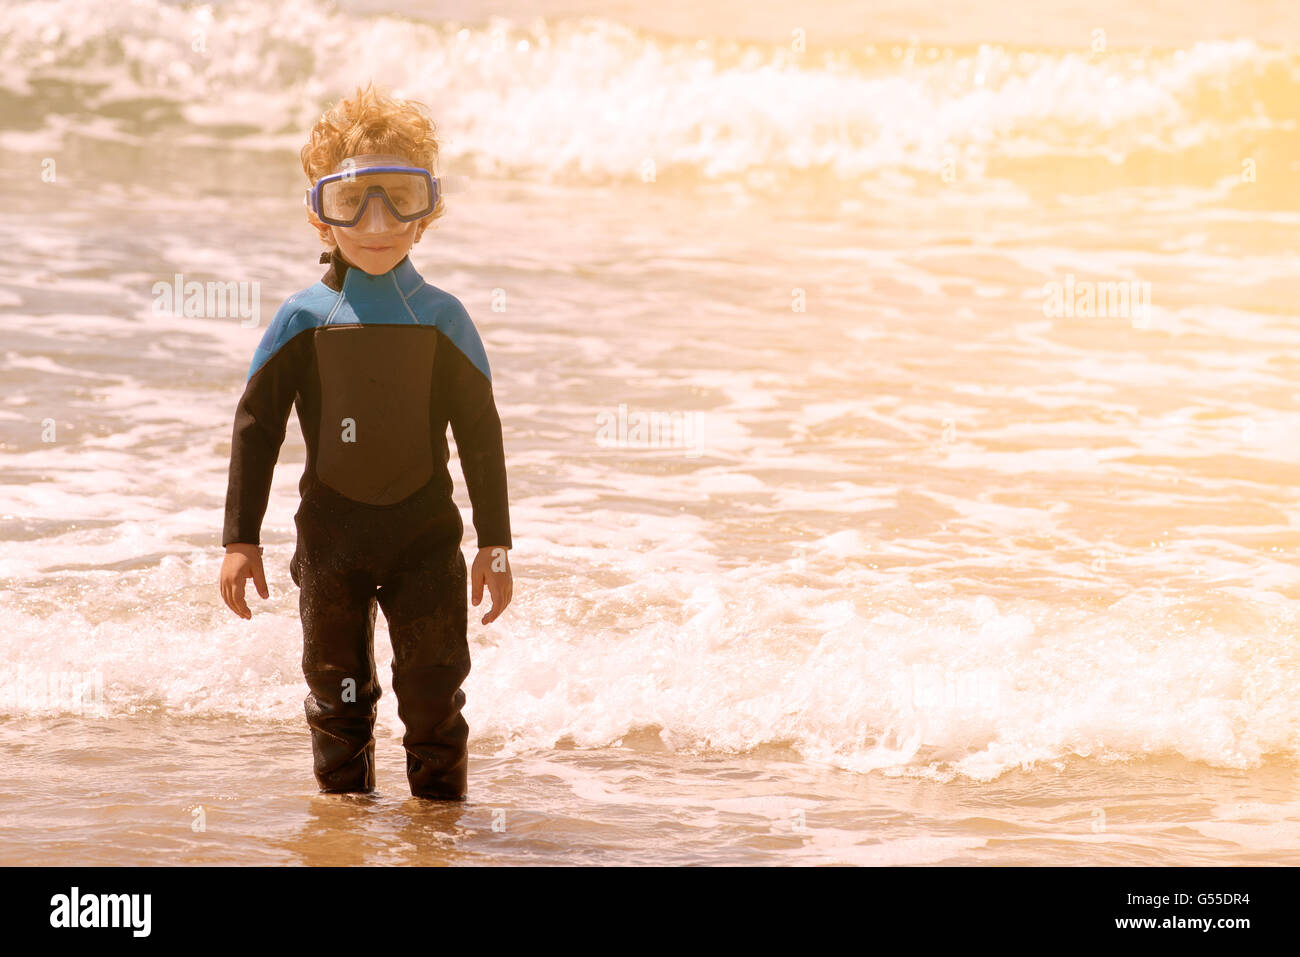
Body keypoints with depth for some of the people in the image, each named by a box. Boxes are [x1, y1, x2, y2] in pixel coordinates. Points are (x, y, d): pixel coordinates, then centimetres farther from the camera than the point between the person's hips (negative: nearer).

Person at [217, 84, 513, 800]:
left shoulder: (441, 318, -3)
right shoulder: (303, 320, -4)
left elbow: (481, 432, 1)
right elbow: (255, 425, 1)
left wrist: (496, 543, 0)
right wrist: (240, 539, -2)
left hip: (426, 532, 0)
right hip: (331, 533, 0)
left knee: (436, 692, 1)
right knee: (337, 691, 10)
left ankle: (441, 815, 15)